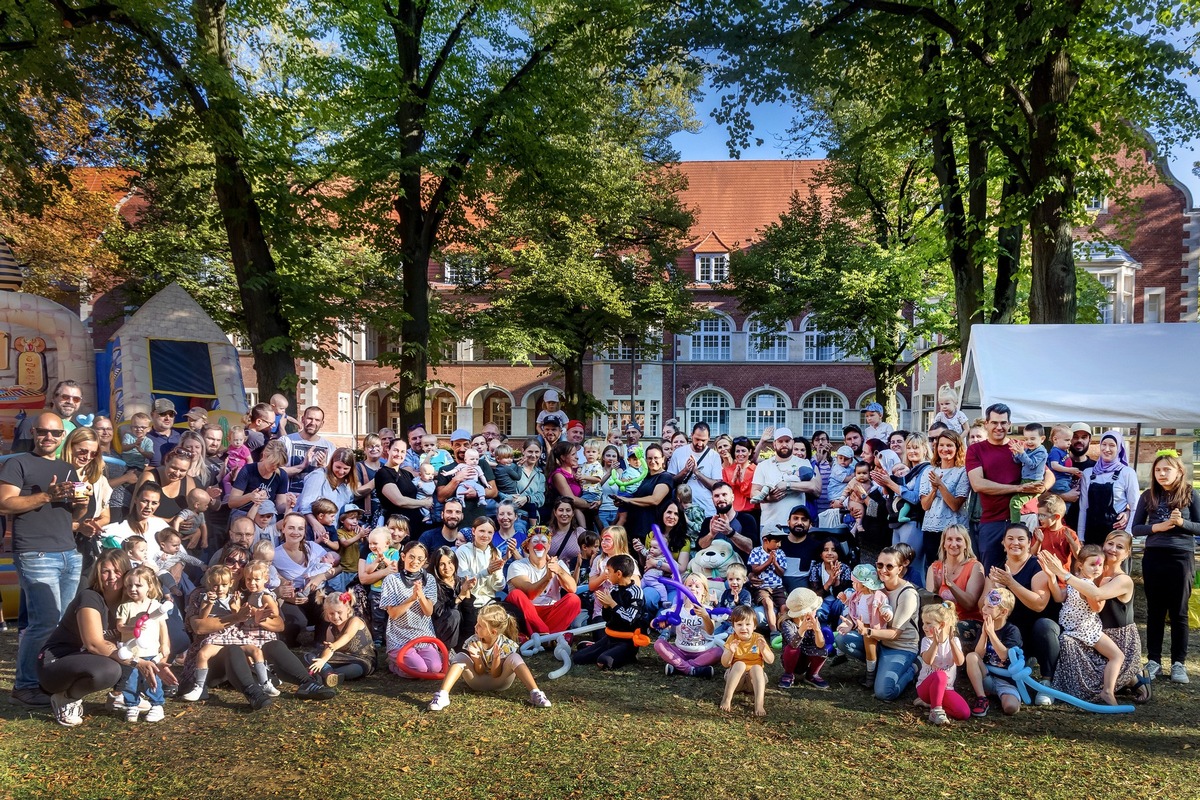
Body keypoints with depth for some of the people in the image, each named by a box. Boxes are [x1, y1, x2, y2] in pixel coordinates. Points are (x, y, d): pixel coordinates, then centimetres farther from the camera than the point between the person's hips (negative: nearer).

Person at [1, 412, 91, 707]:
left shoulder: (69, 470, 20)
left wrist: (82, 503, 2)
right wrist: (47, 496, -17)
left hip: (70, 556, 6)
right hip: (36, 557, -6)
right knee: (48, 622, -10)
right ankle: (24, 685, 5)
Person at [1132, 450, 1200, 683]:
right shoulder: (1148, 496, 4)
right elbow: (1135, 528, 5)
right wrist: (1156, 527, -12)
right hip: (1153, 557, 2)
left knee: (1178, 612, 5)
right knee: (1154, 611, 8)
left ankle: (1178, 663, 15)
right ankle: (1153, 660, 15)